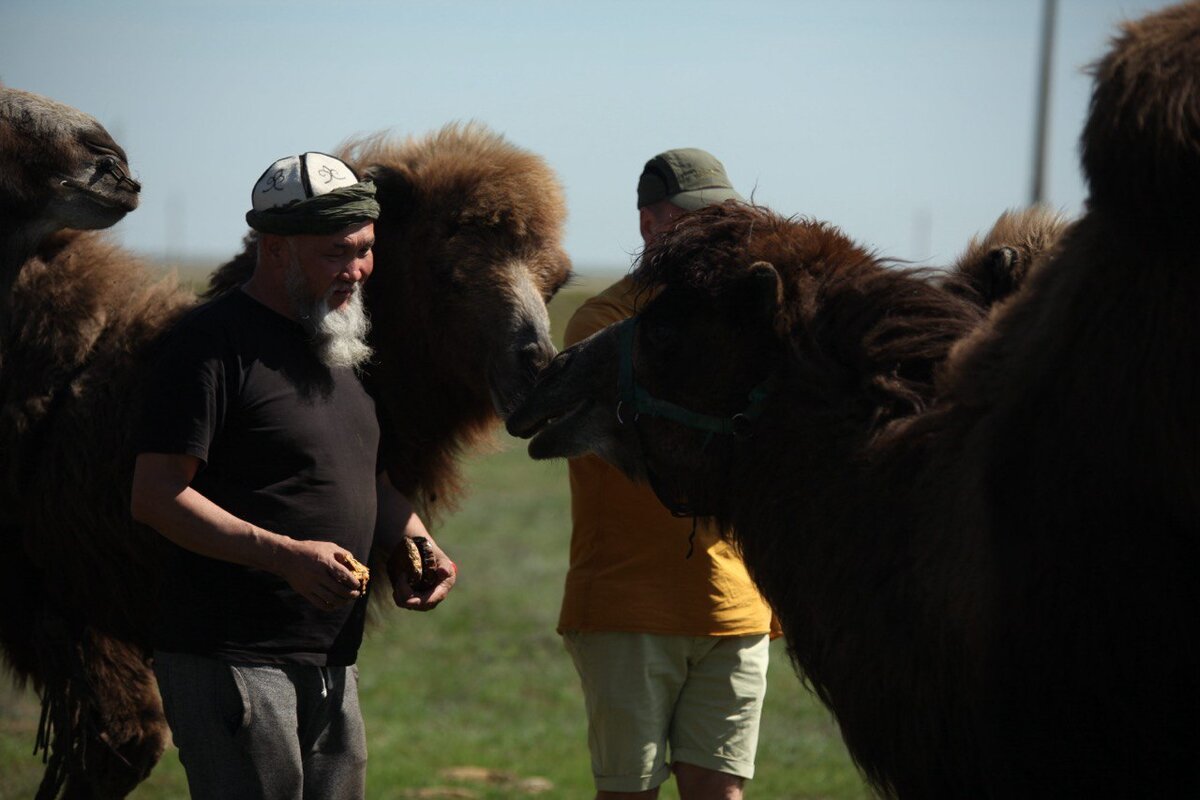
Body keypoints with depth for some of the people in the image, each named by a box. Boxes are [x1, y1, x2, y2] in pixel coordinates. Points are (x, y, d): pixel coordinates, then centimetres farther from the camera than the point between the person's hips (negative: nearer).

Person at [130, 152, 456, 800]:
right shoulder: (212, 341, -10)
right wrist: (285, 555, -25)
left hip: (331, 666, 8)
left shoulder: (345, 345, 17)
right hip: (229, 664, -8)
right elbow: (155, 497, -16)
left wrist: (417, 549, 7)